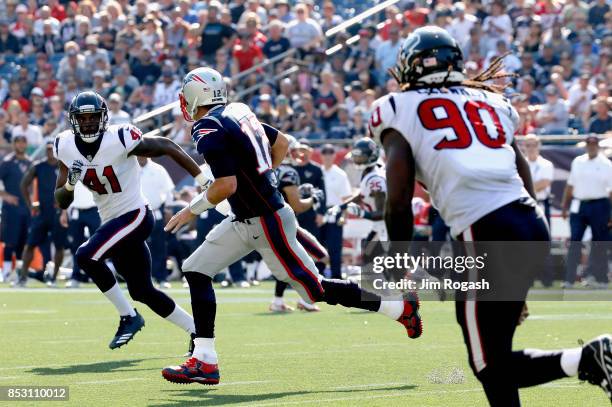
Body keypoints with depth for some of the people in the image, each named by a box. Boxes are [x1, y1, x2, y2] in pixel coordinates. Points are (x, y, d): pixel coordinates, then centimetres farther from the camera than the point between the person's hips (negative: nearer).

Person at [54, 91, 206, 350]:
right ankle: (197, 332, 26)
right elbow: (61, 202, 2)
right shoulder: (67, 147, -2)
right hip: (112, 221, 7)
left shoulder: (119, 140, -19)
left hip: (135, 216, -7)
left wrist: (203, 180, -10)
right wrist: (70, 182, -21)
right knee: (142, 291, 11)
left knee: (86, 256, -25)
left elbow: (167, 147, -10)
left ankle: (128, 318, -9)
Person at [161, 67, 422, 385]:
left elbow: (227, 185, -25)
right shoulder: (238, 112, 9)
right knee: (196, 271, 5)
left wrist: (192, 210, -10)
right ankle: (204, 362, 3)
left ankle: (400, 308, 11)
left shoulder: (208, 130, -18)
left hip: (266, 222, -10)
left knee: (315, 290, 0)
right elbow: (281, 142, 20)